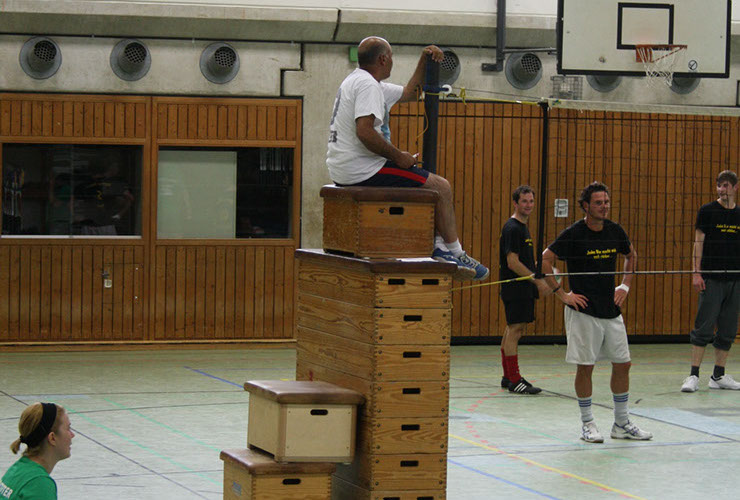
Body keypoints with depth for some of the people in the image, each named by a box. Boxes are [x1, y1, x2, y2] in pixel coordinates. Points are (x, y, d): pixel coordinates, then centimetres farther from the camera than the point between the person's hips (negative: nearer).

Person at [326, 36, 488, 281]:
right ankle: (453, 253, 2)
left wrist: (424, 61, 22)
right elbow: (364, 132, -28)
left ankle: (438, 245, 15)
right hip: (362, 170, -11)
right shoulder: (367, 85, -15)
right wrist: (398, 156, -18)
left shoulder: (358, 81, 20)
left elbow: (408, 92, 32)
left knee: (425, 182, 24)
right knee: (441, 186, -7)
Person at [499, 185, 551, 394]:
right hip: (515, 288, -10)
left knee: (513, 330, 13)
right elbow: (512, 262, -19)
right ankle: (514, 380, -10)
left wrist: (537, 285, 20)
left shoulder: (522, 227, 18)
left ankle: (508, 377, 19)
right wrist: (538, 281, -19)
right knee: (515, 330, -10)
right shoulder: (512, 228, -13)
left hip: (523, 288, 10)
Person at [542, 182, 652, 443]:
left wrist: (625, 286, 12)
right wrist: (562, 294, -12)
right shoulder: (574, 234, -11)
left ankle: (622, 423, 18)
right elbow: (544, 260, -10)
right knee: (585, 367, -1)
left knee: (622, 364, 7)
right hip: (583, 311, -5)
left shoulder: (615, 231, 5)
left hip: (612, 311, 5)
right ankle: (587, 424, 10)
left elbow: (631, 255, 24)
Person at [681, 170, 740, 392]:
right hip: (711, 279, -4)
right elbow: (699, 242, -3)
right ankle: (694, 375, -5)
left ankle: (718, 376, 13)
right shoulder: (707, 211, 0)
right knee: (704, 328, -7)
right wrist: (696, 272, -11)